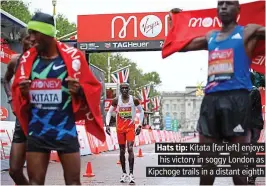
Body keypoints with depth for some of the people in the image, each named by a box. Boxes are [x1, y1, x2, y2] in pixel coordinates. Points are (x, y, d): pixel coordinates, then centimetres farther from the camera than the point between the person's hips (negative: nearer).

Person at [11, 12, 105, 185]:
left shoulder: (73, 56, -5)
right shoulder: (27, 58, 4)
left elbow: (93, 88, 0)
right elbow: (16, 90, 12)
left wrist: (79, 90, -21)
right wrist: (23, 92, -11)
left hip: (66, 130, -2)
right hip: (36, 131, 3)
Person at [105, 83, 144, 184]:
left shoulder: (134, 100, -6)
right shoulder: (116, 100, -4)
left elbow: (141, 111, 6)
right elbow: (109, 112, 6)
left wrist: (140, 125, 1)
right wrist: (107, 125, -6)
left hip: (130, 128, -2)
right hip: (120, 128, 2)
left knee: (130, 149, -14)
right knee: (122, 150, 7)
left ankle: (131, 174, -15)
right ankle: (124, 173, 18)